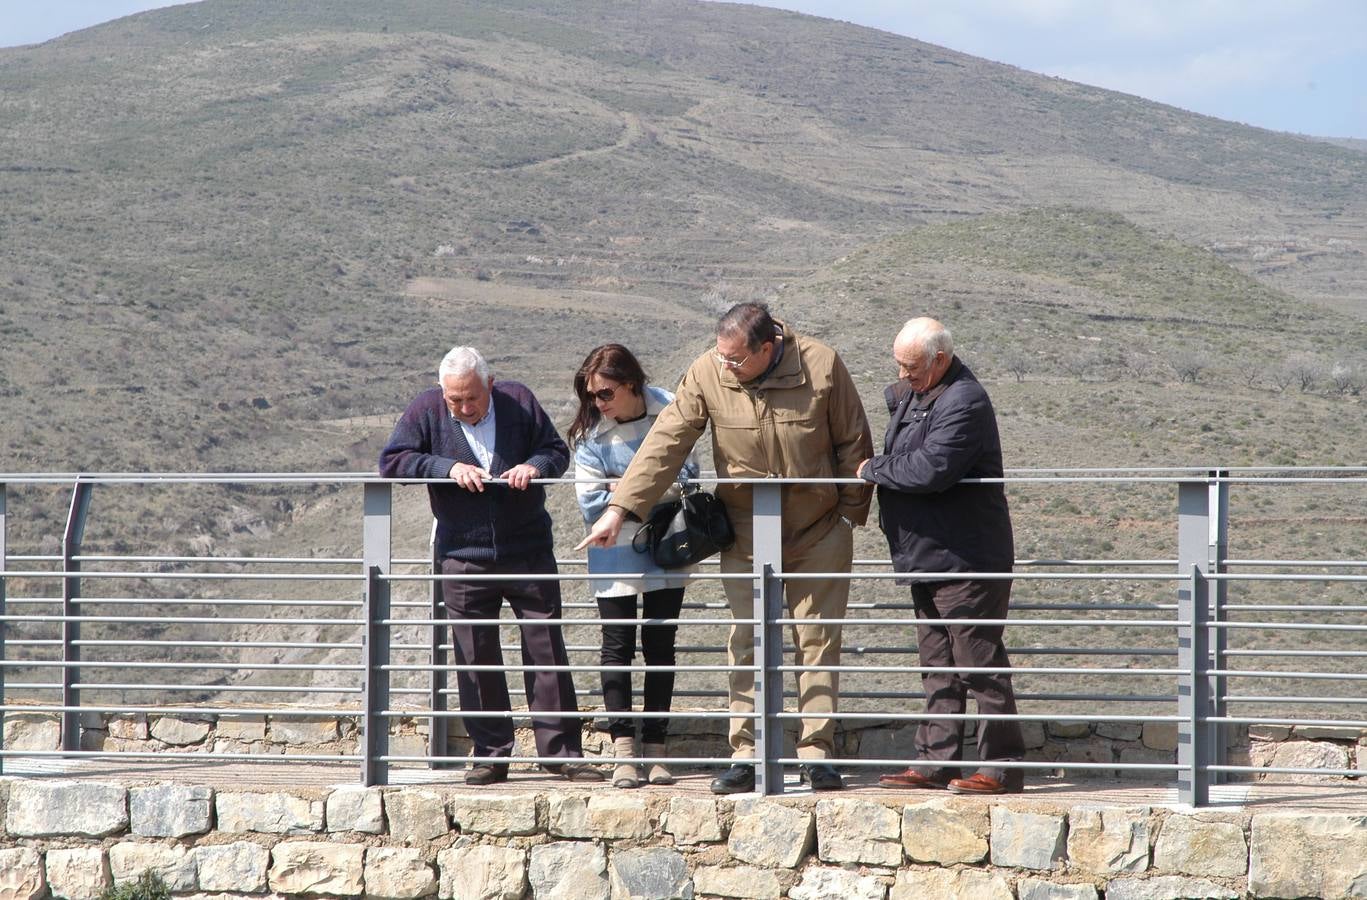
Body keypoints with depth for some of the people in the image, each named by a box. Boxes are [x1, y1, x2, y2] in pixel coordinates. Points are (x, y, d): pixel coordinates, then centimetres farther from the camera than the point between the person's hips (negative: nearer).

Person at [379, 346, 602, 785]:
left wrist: (535, 465, -17)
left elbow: (558, 451, 5)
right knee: (475, 657, 2)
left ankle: (561, 750, 5)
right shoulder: (427, 411, -2)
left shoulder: (518, 401, -1)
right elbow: (392, 461, -6)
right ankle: (491, 754, 11)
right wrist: (447, 467, -18)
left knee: (546, 650, -1)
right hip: (464, 558, 0)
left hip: (529, 552, 0)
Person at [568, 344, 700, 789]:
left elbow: (686, 475, -6)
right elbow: (591, 502, -13)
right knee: (617, 646, -5)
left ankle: (655, 748, 10)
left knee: (660, 647, 5)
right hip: (614, 556, -1)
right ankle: (623, 748, -7)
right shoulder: (592, 432, -9)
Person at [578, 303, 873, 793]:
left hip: (819, 532, -1)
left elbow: (853, 441, -2)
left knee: (818, 640, 1)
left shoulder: (820, 365, -13)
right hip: (746, 534, 1)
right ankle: (745, 754, -1)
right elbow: (666, 442, -11)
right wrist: (620, 508, -15)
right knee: (745, 642, -3)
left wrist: (850, 511, 1)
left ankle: (817, 752, 4)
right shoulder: (707, 374, -12)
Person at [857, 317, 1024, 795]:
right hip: (929, 558, 10)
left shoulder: (964, 403, -18)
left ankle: (1000, 766, -3)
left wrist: (874, 469, -13)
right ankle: (935, 760, 17)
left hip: (965, 559, -10)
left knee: (979, 663, -6)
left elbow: (930, 469, -28)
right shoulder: (912, 393, 13)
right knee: (937, 665, 12)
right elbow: (895, 397, 40)